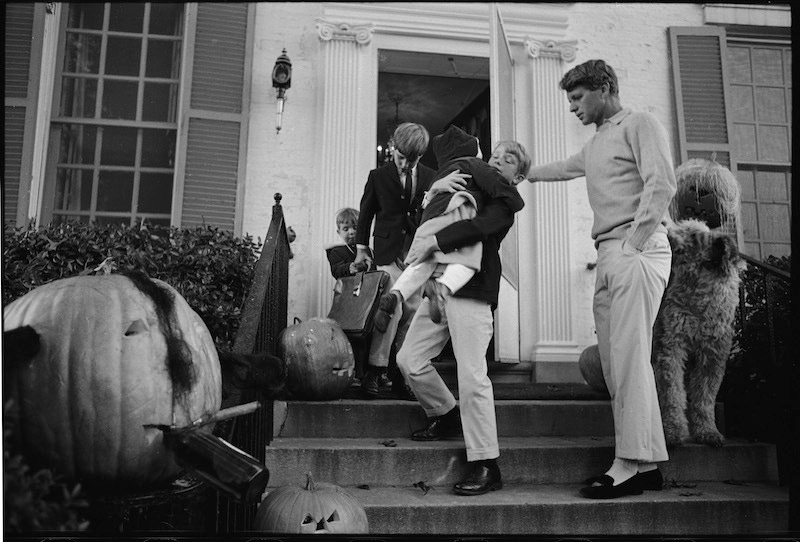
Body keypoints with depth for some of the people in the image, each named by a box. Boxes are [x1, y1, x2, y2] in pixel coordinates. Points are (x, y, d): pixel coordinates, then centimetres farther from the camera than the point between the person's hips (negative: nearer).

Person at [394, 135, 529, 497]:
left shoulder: (506, 201, 3)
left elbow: (479, 226, -17)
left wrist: (433, 242, -22)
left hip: (473, 291, -7)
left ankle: (485, 467, 0)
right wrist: (436, 186, 4)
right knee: (409, 360, 5)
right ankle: (446, 417, 29)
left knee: (471, 378, -10)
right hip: (440, 286, 7)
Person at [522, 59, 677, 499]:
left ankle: (633, 464, -13)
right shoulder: (595, 145, 28)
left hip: (636, 251, -8)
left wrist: (631, 247, -15)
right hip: (609, 257, 8)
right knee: (614, 361, 2)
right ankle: (645, 463, 5)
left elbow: (661, 184, -10)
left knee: (628, 356, -15)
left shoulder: (640, 125, 3)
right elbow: (560, 169, 45)